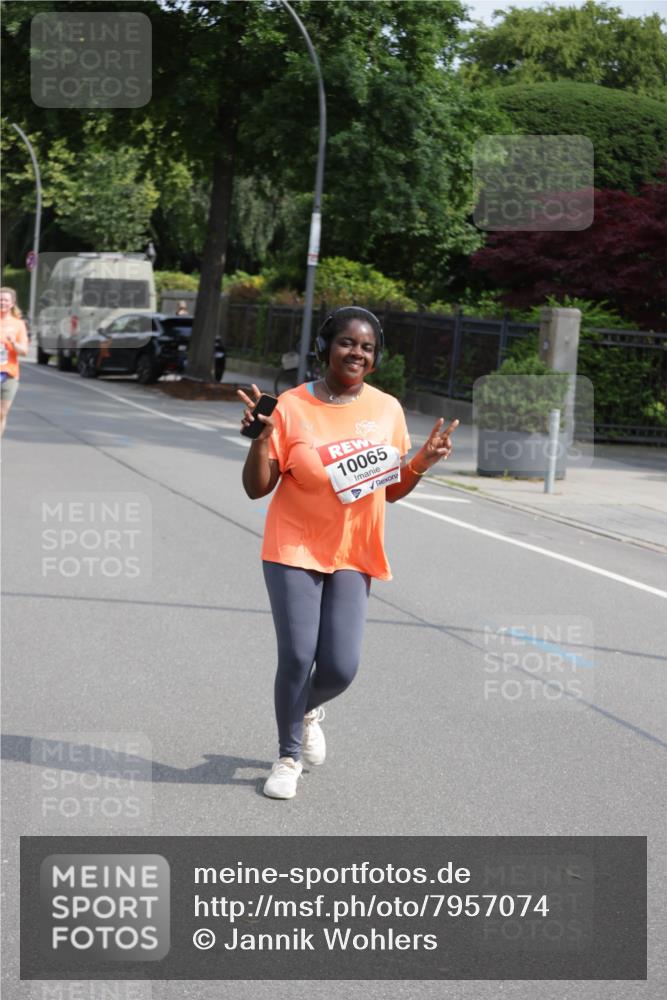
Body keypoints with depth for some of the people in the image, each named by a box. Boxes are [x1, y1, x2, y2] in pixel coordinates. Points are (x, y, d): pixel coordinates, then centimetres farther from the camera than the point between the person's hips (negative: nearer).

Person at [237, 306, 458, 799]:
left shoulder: (387, 409, 1)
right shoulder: (292, 407, -8)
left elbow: (392, 490, 10)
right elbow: (257, 488, -6)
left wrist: (422, 462, -8)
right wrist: (260, 438, -23)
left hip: (353, 556, 2)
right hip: (294, 551, -2)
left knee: (341, 667, -5)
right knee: (297, 657, -6)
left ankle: (309, 709, 32)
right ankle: (290, 756, 19)